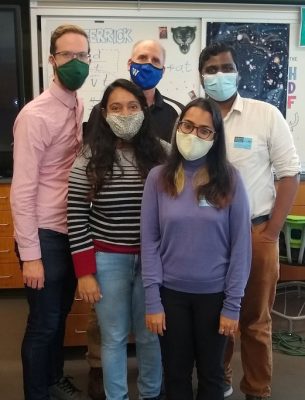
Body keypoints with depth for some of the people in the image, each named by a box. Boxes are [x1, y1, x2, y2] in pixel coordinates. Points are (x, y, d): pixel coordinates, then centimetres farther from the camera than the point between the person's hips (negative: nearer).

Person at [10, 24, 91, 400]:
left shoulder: (80, 108, 4)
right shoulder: (35, 116, -16)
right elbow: (22, 190, -17)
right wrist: (30, 254, -16)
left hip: (71, 230, 7)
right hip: (45, 234, -7)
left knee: (60, 315, 22)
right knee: (43, 323, 7)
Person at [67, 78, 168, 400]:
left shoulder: (158, 156, -2)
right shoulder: (89, 160, -8)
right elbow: (76, 219, -7)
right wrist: (85, 272, -9)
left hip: (151, 259, 2)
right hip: (108, 261, -1)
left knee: (150, 334, 14)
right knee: (114, 337, 11)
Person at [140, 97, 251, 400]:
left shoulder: (229, 179, -7)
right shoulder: (158, 178, -5)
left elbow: (240, 245, -6)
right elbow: (149, 242, -5)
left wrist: (233, 304, -7)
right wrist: (152, 301, -8)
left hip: (214, 294, 0)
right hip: (171, 293, 1)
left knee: (211, 374, 18)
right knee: (175, 374, 16)